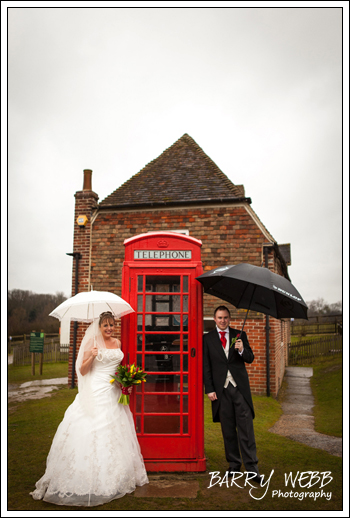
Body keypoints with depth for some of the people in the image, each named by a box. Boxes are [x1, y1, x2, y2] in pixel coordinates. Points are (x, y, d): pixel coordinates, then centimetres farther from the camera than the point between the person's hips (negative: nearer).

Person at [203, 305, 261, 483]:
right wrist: (209, 389, -3)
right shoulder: (207, 338, 4)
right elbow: (206, 366, 3)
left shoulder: (239, 335, 7)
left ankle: (251, 467, 6)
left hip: (240, 387, 0)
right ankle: (234, 464, 22)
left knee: (246, 427, -1)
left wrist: (242, 350, -17)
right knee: (228, 429, 8)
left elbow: (250, 358, 5)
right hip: (221, 389, 0)